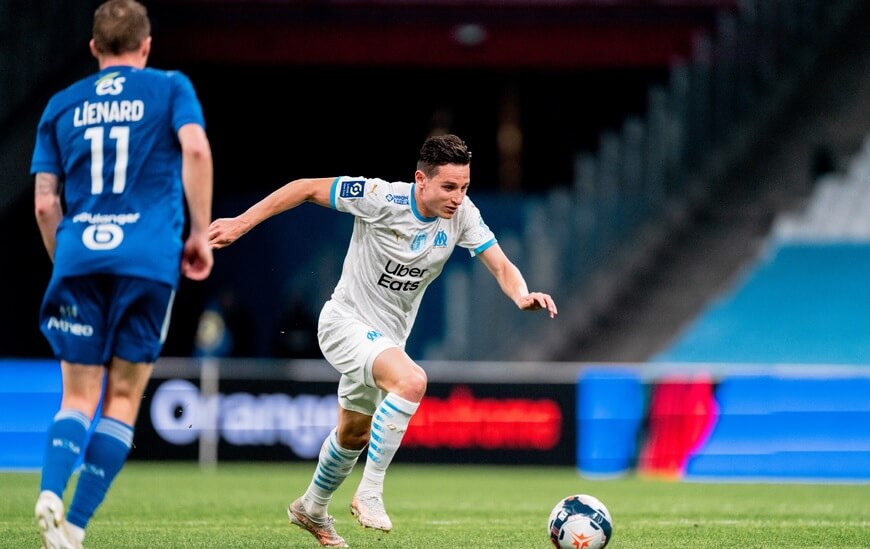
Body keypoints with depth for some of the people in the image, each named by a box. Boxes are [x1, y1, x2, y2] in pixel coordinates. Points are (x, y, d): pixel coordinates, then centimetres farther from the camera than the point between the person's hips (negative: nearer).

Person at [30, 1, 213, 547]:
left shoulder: (62, 105, 16)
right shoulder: (170, 88, 9)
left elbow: (45, 202, 11)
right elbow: (195, 149, -9)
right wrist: (200, 232, -2)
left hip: (79, 258, 2)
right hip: (149, 258, -2)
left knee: (79, 397, 6)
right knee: (123, 398, 6)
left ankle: (52, 490, -22)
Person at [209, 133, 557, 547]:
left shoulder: (462, 214, -11)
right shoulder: (381, 199, -25)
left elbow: (501, 266, -11)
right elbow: (308, 188, -16)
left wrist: (522, 295, -34)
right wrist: (242, 223, -17)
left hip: (387, 337, 7)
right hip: (346, 322, -7)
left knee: (353, 435, 23)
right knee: (411, 381, -33)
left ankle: (312, 509, 49)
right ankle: (369, 494, -23)